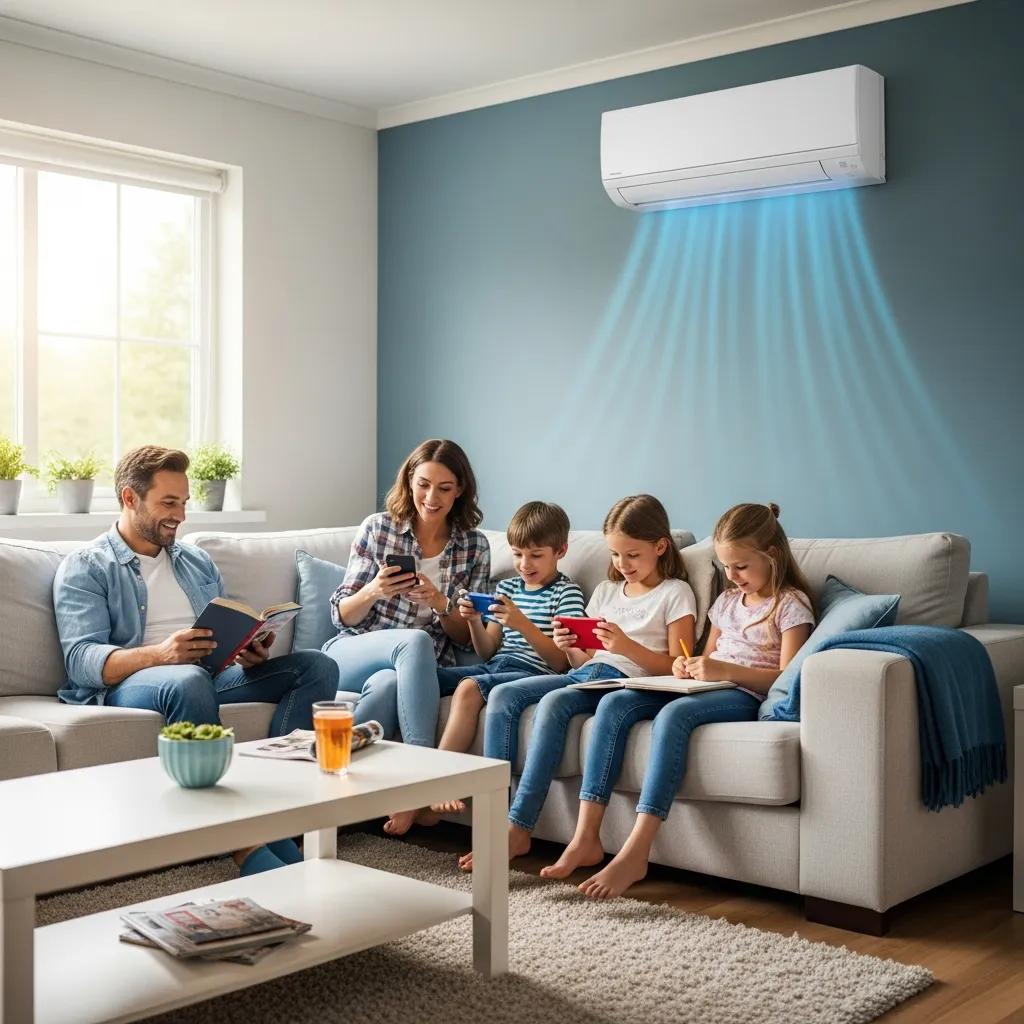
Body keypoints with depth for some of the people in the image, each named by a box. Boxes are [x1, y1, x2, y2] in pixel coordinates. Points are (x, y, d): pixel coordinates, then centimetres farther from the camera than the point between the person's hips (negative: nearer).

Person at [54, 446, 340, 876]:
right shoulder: (83, 569, 5)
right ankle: (242, 846, -41)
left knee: (316, 666, -14)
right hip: (127, 683, -6)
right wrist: (160, 654, -29)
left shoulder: (197, 561, 24)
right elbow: (82, 660, -10)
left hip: (213, 676, 6)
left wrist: (251, 652, -5)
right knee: (189, 681, -40)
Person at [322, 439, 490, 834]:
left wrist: (441, 605, -15)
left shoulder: (474, 546, 6)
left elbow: (468, 637, 6)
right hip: (352, 653, 0)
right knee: (416, 641, -35)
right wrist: (372, 591, -18)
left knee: (387, 685, -38)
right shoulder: (377, 527, 3)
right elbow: (341, 615, 4)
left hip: (418, 669, 1)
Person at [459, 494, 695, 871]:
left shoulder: (675, 593, 4)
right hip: (584, 674, 7)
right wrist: (570, 648, -1)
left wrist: (628, 646, -18)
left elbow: (678, 669, -4)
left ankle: (518, 829, -33)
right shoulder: (605, 591, 24)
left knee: (554, 702, -33)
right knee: (503, 695, -16)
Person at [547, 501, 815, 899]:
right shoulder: (728, 601, 23)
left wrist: (725, 669, -22)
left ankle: (635, 853, -42)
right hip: (708, 688, 8)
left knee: (674, 713, -38)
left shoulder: (791, 605, 0)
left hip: (747, 696, -7)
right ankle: (586, 838, -25)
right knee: (614, 703, -18)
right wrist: (688, 667, 2)